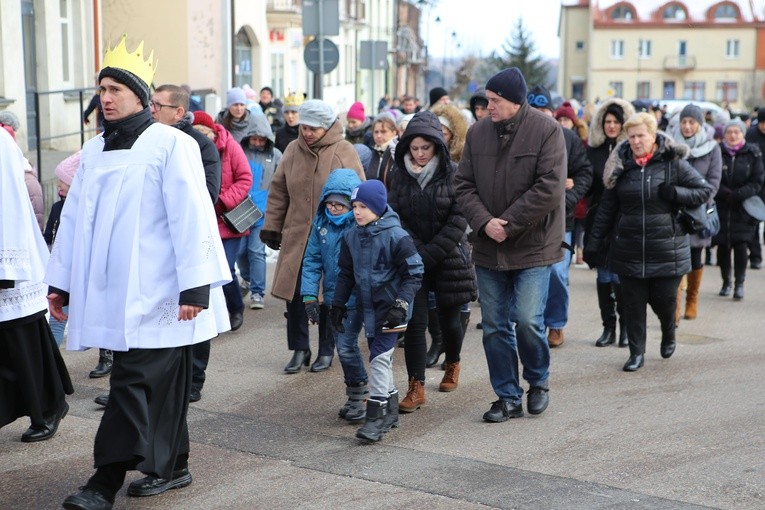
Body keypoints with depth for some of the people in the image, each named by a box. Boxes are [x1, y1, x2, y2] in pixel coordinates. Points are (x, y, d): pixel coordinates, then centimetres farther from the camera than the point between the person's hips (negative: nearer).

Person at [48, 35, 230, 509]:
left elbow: (192, 218, -12)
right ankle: (172, 465, 23)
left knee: (135, 382, -6)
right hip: (110, 290, 6)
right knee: (159, 382, 13)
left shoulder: (171, 144, -6)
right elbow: (74, 218, 18)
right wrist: (61, 280, 18)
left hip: (153, 292, -6)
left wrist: (195, 286, -16)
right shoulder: (94, 150, 15)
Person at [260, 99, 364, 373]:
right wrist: (271, 227, 7)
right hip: (296, 237, 3)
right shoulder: (293, 150, 4)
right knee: (295, 292, 3)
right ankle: (299, 349, 18)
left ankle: (326, 351, 21)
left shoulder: (344, 152, -6)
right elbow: (278, 192, 10)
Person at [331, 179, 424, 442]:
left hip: (389, 308, -7)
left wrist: (401, 305, -18)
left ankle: (377, 416, -6)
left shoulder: (396, 236, -15)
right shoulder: (351, 236, 4)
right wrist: (338, 304, 14)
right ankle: (390, 410, 27)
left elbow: (414, 273, -12)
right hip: (367, 307, 7)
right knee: (379, 357, 14)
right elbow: (346, 273, 15)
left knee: (380, 357, -11)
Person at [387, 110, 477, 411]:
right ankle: (416, 387, -2)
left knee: (448, 319, 12)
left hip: (448, 259, -1)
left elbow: (459, 220, -11)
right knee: (415, 321, -7)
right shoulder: (400, 176, 2)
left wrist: (430, 254, -15)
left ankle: (452, 365, 40)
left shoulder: (453, 174, -6)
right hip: (411, 260, 1)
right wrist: (416, 251, -14)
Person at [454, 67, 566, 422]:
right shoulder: (478, 132, 3)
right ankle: (508, 397, 21)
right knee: (494, 325, 7)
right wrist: (483, 221, -13)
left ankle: (538, 382, 21)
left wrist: (509, 224, -15)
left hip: (533, 246, -4)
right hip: (488, 247, 4)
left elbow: (550, 189, -15)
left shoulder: (546, 131, -9)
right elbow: (463, 184, 4)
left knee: (528, 320, -8)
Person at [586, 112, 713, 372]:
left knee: (664, 299, 4)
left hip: (666, 248, -2)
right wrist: (594, 242, 5)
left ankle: (668, 334, 36)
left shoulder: (674, 163, -3)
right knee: (633, 303, 4)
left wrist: (675, 193, -16)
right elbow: (607, 207, 8)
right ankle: (637, 353, 16)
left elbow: (705, 190, 0)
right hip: (628, 250, 2)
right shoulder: (621, 165, 5)